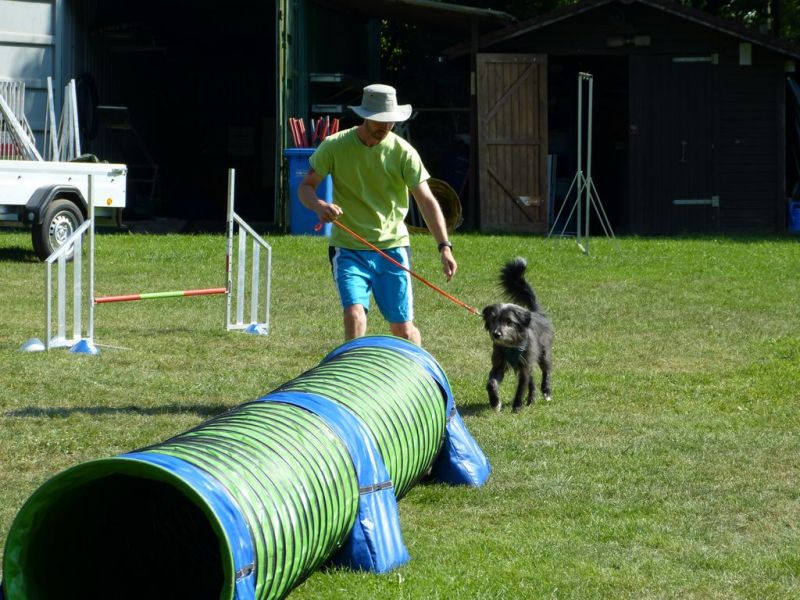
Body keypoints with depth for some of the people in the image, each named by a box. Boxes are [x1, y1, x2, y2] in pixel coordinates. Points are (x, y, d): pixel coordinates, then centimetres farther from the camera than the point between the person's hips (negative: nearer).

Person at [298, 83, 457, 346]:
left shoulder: (403, 151, -5)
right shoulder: (335, 146, -6)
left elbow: (426, 201, -6)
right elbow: (305, 186, -1)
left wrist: (444, 246, -17)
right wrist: (319, 205, -25)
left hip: (393, 248, 1)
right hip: (349, 249, -1)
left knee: (402, 327, 3)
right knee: (354, 314, -21)